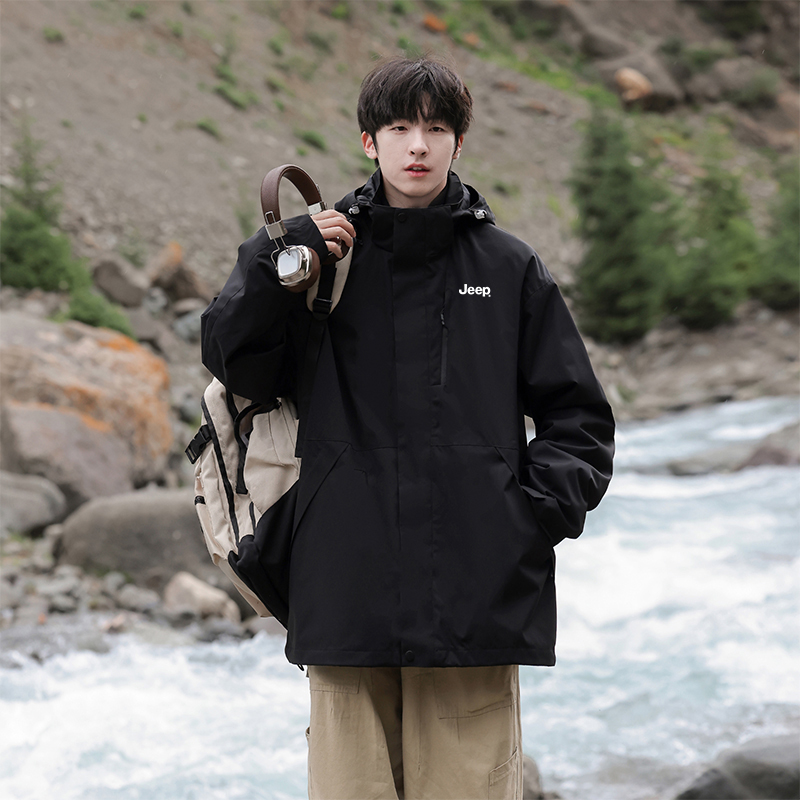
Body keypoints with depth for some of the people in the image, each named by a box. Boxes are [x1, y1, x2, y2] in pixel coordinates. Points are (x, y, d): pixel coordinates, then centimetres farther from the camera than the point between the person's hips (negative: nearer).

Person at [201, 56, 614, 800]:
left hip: (479, 592, 0)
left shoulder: (510, 268, 8)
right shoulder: (326, 256, 9)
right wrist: (278, 261, -11)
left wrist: (544, 503, -3)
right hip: (346, 590, 0)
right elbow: (235, 361, 1)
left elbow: (577, 413, 13)